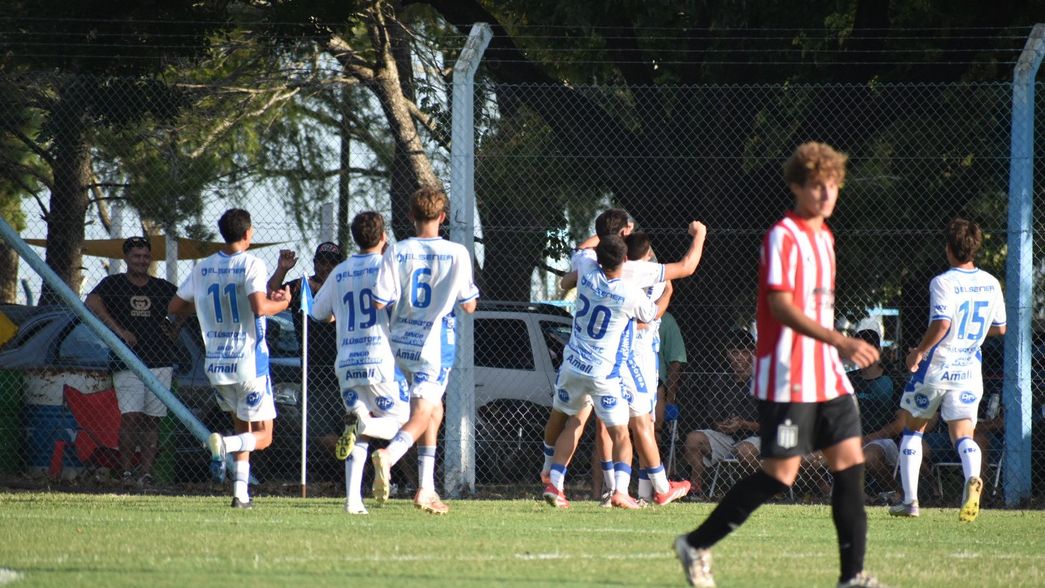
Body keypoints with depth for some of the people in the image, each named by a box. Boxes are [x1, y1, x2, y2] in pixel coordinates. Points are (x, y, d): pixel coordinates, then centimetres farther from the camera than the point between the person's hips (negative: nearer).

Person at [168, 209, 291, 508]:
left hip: (215, 363, 5)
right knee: (262, 436, 1)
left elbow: (175, 308, 14)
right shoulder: (251, 264, -9)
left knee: (243, 426, 22)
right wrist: (282, 303, -3)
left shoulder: (202, 268, 7)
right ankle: (223, 443, -29)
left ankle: (240, 492, 7)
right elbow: (259, 307, -23)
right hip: (248, 360, -5)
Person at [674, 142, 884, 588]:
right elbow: (780, 306, -22)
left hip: (827, 377, 8)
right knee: (780, 474, -6)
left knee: (849, 461, 0)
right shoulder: (782, 237, -12)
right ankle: (696, 545, 8)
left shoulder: (824, 237, 16)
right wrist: (840, 341, -30)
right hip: (787, 380, -8)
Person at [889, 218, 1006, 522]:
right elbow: (1000, 327, 16)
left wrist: (919, 351, -11)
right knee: (963, 434, -4)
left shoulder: (943, 282, -12)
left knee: (912, 430, 15)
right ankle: (972, 478, -38)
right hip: (969, 372, 4)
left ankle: (910, 500, 15)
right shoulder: (991, 284, 6)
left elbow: (941, 324, -25)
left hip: (935, 369, -4)